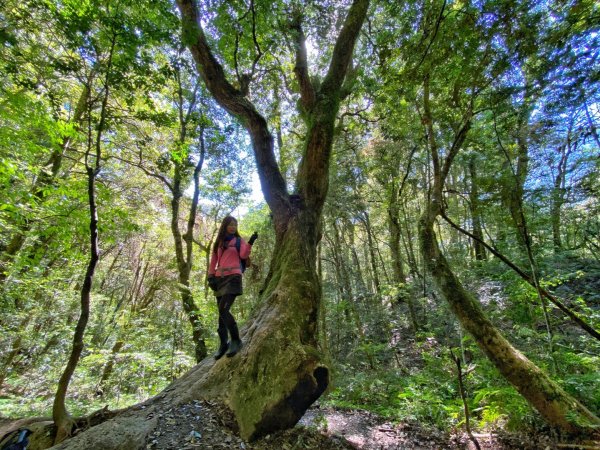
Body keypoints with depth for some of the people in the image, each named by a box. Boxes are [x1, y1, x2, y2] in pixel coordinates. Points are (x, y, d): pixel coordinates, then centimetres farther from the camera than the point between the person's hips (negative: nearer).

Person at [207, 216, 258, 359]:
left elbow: (244, 255, -11)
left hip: (233, 277, -5)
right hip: (220, 279, 5)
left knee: (223, 310, -18)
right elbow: (213, 261, 16)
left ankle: (236, 340, -7)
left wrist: (250, 242, -25)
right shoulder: (218, 243, 17)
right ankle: (223, 343, 18)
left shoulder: (238, 240, 6)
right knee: (221, 312, 7)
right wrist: (211, 277, 5)